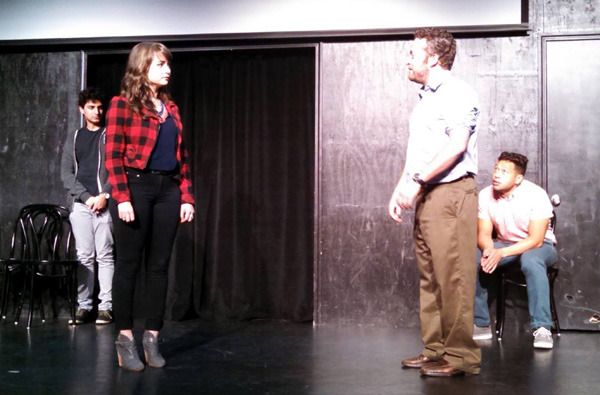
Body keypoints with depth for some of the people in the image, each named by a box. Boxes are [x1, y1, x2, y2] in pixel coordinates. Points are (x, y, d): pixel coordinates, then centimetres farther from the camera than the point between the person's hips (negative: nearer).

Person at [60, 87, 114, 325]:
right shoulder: (73, 138, 15)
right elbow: (66, 174, 8)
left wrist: (104, 195, -12)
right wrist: (87, 197, -5)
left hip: (105, 204, -2)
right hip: (81, 204, 3)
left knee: (105, 256, -4)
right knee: (84, 257, 2)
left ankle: (106, 307, -3)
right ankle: (84, 306, 5)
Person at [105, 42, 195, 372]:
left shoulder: (171, 108, 17)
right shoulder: (122, 104, -1)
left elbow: (181, 156, 15)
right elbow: (113, 155, -8)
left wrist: (187, 197, 8)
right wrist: (122, 197, -17)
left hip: (168, 189, 6)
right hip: (136, 186, -6)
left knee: (159, 265, 5)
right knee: (129, 264, -1)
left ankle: (151, 337, 11)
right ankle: (125, 338, 6)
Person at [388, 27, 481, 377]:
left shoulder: (458, 94, -6)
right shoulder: (427, 99, 21)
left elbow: (456, 147, -17)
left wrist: (417, 181, -18)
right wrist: (400, 190, 15)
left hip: (450, 192, -9)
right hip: (426, 198, 9)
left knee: (453, 278, -9)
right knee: (429, 278, 9)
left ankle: (460, 356, -5)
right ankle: (435, 349, 15)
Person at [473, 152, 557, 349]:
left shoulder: (536, 195, -22)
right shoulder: (485, 196, -11)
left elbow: (536, 240, -25)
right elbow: (483, 234, -6)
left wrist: (501, 253, -36)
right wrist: (488, 250, -31)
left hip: (540, 246, -4)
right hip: (503, 245, 4)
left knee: (531, 260, -39)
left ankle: (542, 329, -36)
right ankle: (481, 325, -10)